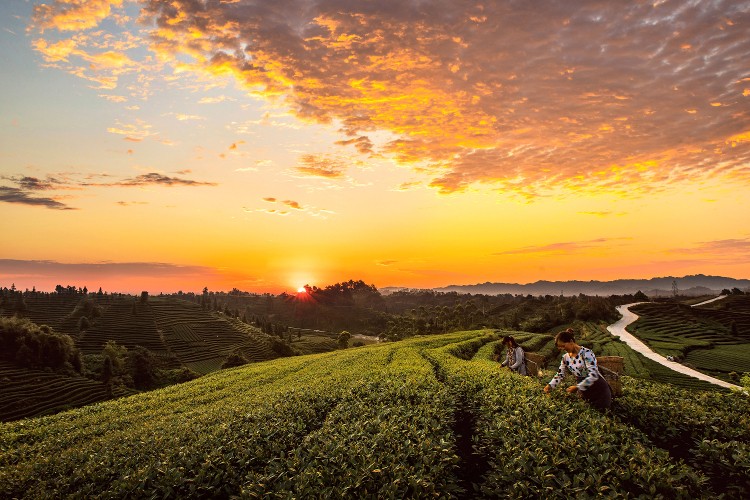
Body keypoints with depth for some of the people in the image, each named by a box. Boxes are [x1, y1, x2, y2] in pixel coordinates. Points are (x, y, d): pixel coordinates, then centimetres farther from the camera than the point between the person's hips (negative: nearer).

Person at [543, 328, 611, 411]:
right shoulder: (566, 357, -2)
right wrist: (550, 385, -14)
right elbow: (559, 375, 4)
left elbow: (593, 375, -29)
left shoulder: (586, 353, -24)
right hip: (583, 390, 6)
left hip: (598, 388, -6)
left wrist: (577, 387, -32)